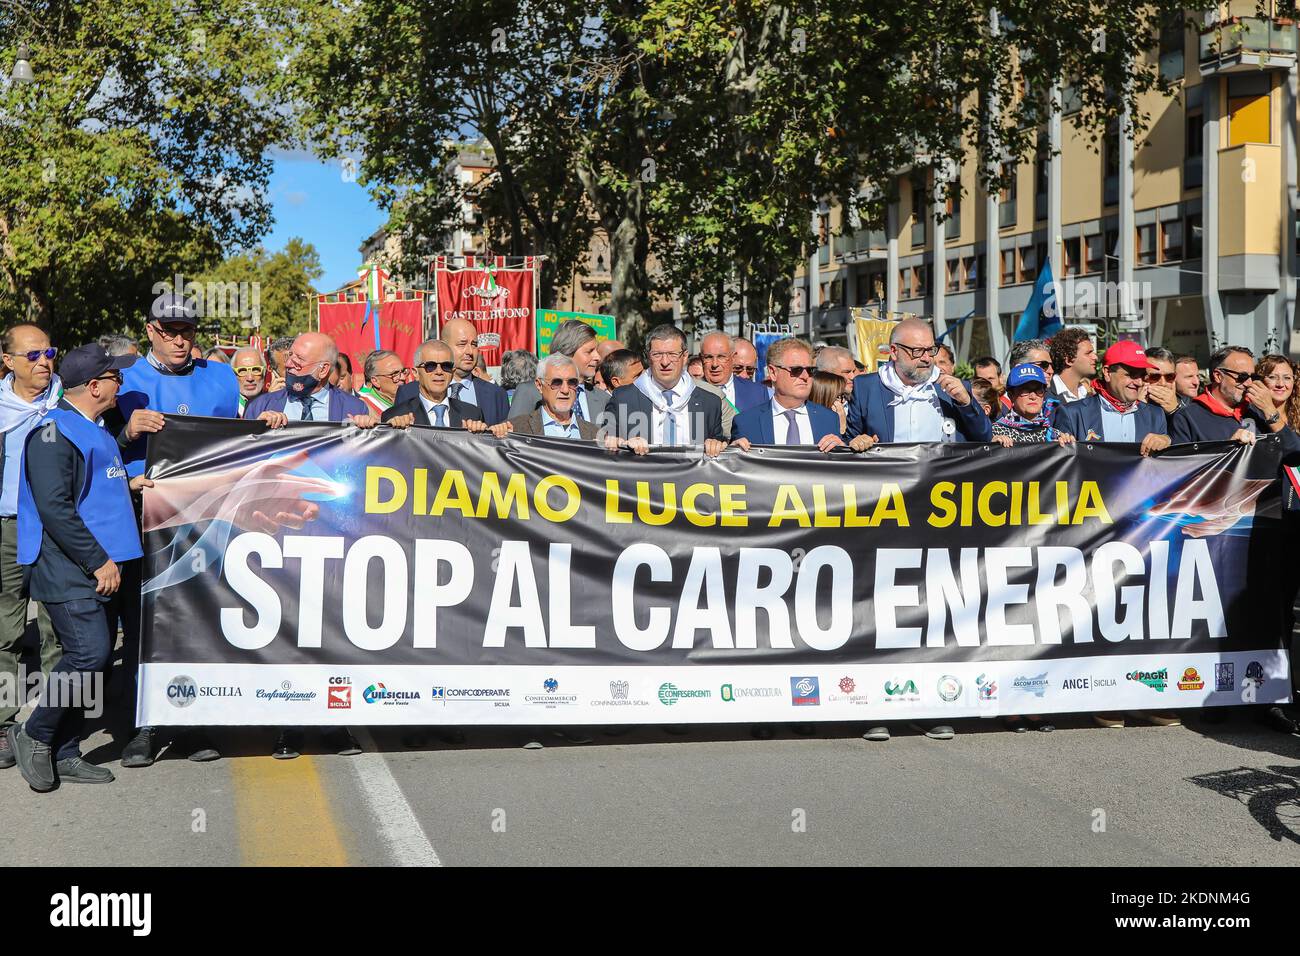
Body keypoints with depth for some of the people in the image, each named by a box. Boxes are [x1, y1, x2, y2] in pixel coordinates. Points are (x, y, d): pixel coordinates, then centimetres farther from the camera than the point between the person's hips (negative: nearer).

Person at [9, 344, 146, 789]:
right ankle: (34, 735, -1)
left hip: (95, 568, 10)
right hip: (68, 570, -10)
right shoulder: (54, 432, -13)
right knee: (90, 652, -17)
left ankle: (63, 753, 15)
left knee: (89, 656, 8)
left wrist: (128, 484, 15)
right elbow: (54, 508, -20)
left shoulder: (95, 430, 18)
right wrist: (98, 561, -20)